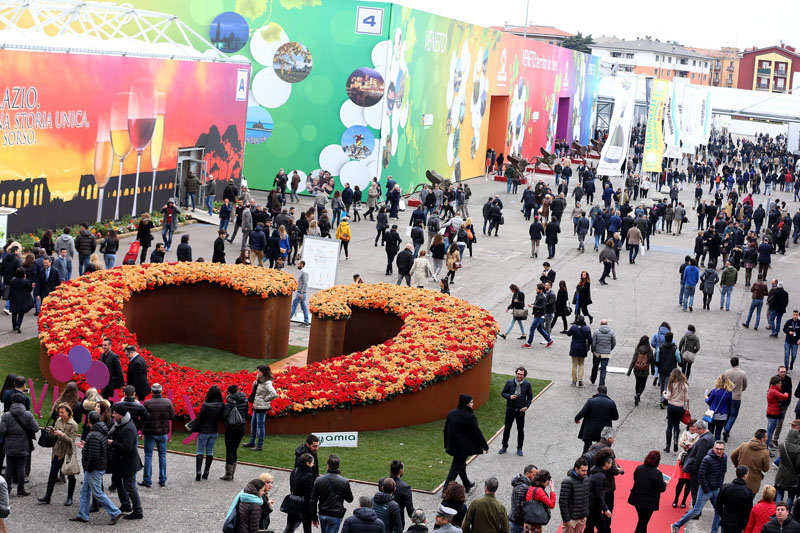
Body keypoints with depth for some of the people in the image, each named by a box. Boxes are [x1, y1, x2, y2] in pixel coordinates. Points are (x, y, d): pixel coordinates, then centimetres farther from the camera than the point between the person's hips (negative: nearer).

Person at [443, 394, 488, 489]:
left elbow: (446, 430, 12)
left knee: (461, 465, 24)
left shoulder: (451, 414, 3)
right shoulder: (469, 417, -20)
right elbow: (477, 433, -14)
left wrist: (446, 445, 23)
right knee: (456, 468, 0)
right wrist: (485, 447, -3)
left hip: (452, 445, 8)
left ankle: (467, 485, 41)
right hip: (463, 447, -8)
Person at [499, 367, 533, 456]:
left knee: (520, 430, 7)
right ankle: (504, 447, 21)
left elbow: (530, 397, 5)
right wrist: (509, 396, -17)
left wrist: (526, 406, -9)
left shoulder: (527, 384, -2)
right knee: (507, 428, 8)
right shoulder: (509, 382, -3)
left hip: (521, 410, 0)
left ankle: (519, 449, 18)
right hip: (510, 409, 0)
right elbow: (503, 393, 3)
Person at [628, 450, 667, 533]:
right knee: (643, 523, 5)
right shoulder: (657, 473, -21)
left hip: (637, 499, 5)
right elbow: (662, 489, -13)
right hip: (649, 502, -5)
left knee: (642, 521, 22)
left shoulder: (639, 468, -4)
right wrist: (665, 484, 7)